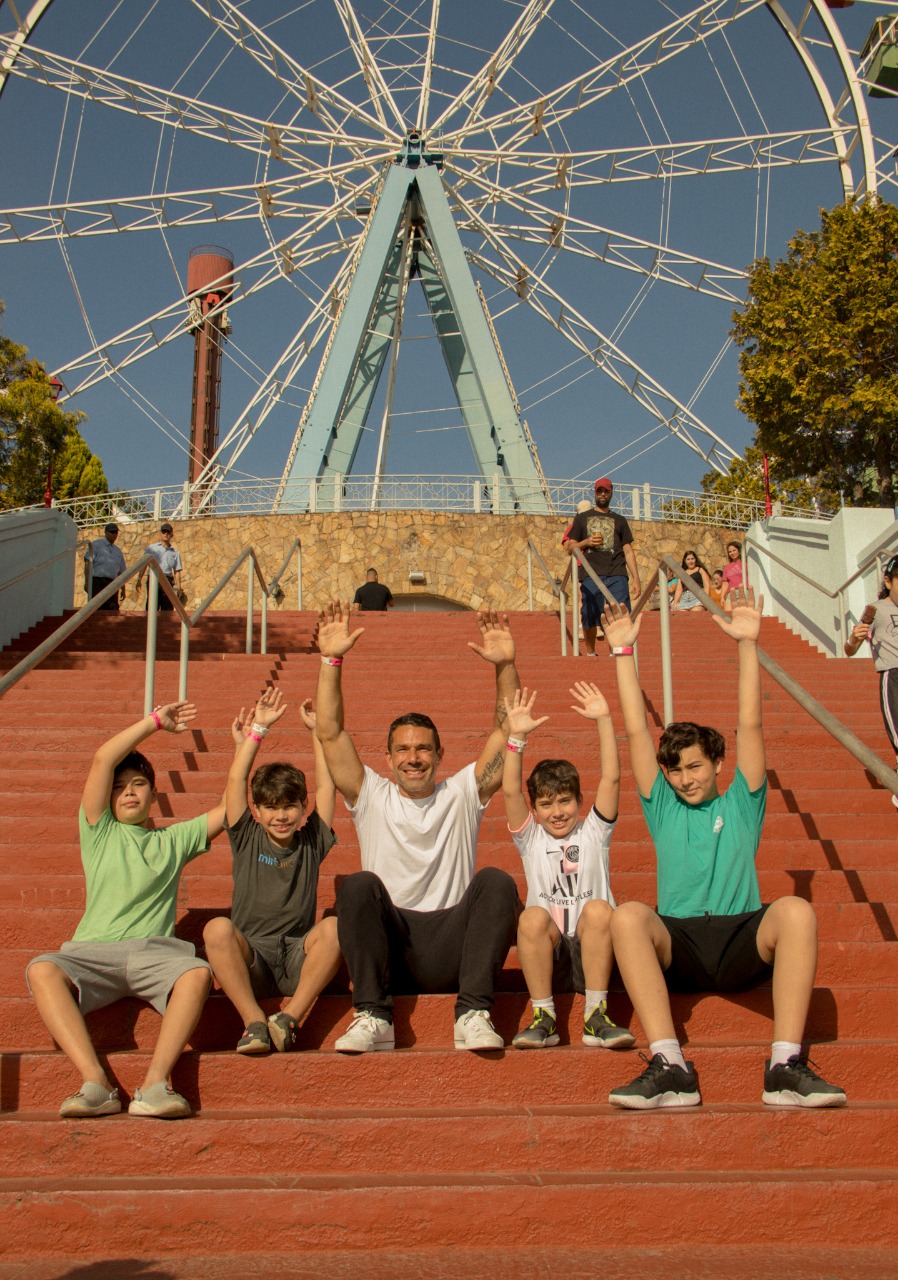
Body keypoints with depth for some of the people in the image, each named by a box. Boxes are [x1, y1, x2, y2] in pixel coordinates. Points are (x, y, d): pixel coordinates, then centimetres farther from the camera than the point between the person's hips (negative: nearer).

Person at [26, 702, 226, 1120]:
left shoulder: (175, 840, 23)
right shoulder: (99, 832, 18)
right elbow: (104, 757, 5)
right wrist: (156, 721, 11)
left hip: (154, 950, 1)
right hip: (93, 949, 0)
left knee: (198, 972, -34)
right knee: (41, 970, -34)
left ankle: (155, 1083, -41)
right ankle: (95, 1083, -41)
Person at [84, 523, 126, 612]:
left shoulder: (118, 551, 25)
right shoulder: (96, 545, 8)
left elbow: (121, 571, 24)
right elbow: (88, 563, -1)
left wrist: (123, 589, 16)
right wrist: (87, 581, -12)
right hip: (97, 581, -5)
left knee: (113, 611, -4)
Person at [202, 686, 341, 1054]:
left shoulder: (312, 842, 13)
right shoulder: (246, 840, 12)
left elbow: (326, 785, 7)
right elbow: (236, 780, 5)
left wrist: (317, 730, 7)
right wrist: (257, 729, 3)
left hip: (300, 960, 0)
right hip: (249, 961, 0)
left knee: (333, 926, -31)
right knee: (218, 927, -32)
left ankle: (290, 1018, -34)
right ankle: (254, 1023, -37)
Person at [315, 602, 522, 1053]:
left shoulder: (462, 793, 14)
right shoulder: (371, 796, 13)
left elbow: (506, 731, 4)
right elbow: (330, 732, 3)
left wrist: (505, 666, -10)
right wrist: (331, 661, -7)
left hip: (451, 951, 0)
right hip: (389, 947, 0)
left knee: (496, 881, -26)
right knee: (359, 884, -28)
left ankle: (474, 1014, -29)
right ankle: (373, 1017, -28)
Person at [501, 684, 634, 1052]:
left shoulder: (593, 833, 14)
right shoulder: (531, 839, 14)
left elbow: (611, 778, 1)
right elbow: (510, 791, -2)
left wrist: (604, 720, -8)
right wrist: (517, 737, -13)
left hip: (592, 951, 0)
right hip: (546, 955, 0)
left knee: (598, 910, -31)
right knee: (533, 916, -30)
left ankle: (596, 1016, -24)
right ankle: (543, 1017, -20)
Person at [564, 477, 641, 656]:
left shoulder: (619, 520, 20)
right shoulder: (582, 518, 18)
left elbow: (628, 551, 15)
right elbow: (570, 547, 15)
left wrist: (636, 578, 5)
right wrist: (586, 542, -5)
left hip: (617, 574, 0)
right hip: (590, 574, 0)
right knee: (589, 617, 1)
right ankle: (590, 653, 21)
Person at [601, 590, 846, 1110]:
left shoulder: (741, 805, 19)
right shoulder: (663, 809, 22)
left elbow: (750, 725, 9)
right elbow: (637, 731, 16)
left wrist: (748, 644, 1)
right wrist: (624, 651, 12)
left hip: (742, 940, 0)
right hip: (677, 942, 1)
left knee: (795, 910, -32)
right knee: (628, 915, -32)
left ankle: (786, 1063, -36)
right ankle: (669, 1066, -42)